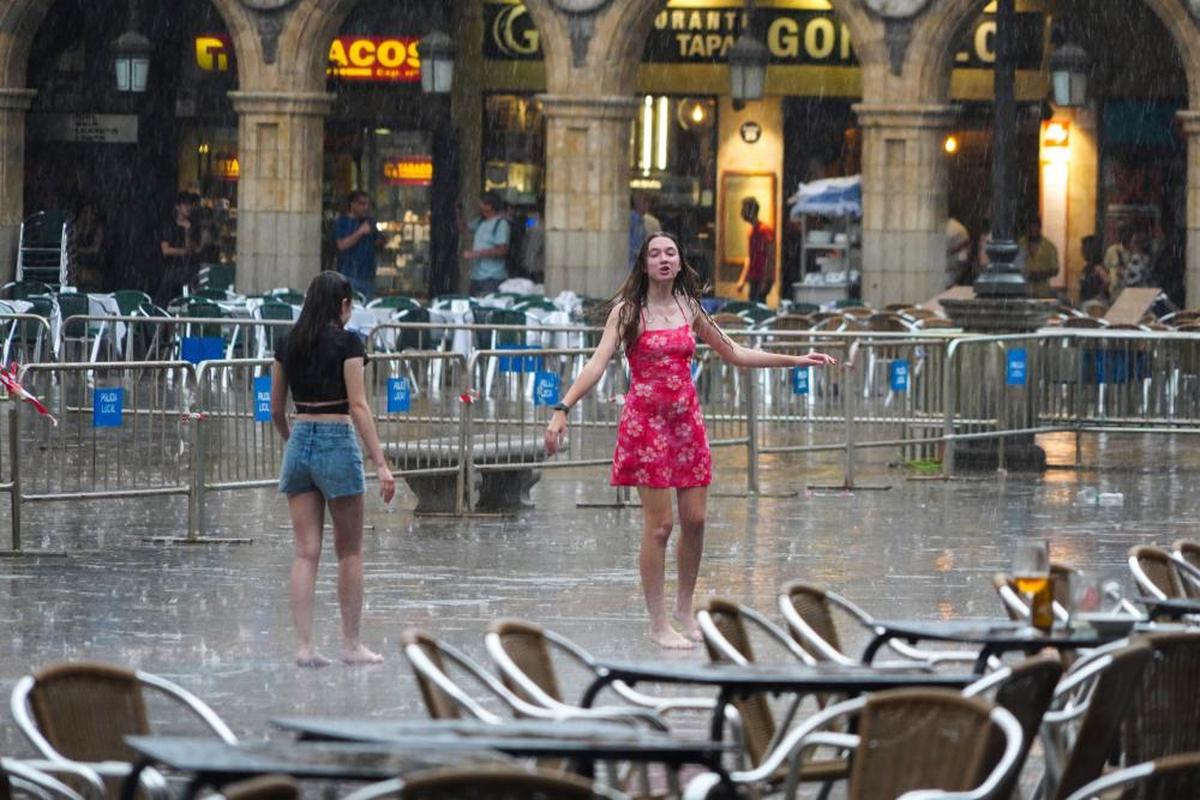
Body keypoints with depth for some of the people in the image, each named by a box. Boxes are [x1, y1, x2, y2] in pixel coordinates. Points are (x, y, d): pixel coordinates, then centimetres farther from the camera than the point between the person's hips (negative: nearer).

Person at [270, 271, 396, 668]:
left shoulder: (288, 344, 7)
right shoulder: (346, 342, -8)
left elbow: (276, 409, 13)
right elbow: (358, 407, -13)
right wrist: (381, 463, -13)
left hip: (299, 444, 5)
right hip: (337, 442, -4)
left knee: (306, 553, 4)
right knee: (350, 552, 8)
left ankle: (304, 646, -2)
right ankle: (351, 644, 12)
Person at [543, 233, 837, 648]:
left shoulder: (689, 309, 8)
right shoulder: (627, 311, -6)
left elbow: (734, 353, 18)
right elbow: (597, 364, -16)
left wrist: (797, 360, 17)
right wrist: (562, 409, -29)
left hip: (686, 419, 5)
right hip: (646, 420, -5)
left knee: (695, 520, 4)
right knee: (659, 524, -6)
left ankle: (684, 606, 24)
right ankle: (658, 623, 3)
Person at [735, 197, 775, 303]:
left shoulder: (766, 230, -12)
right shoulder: (752, 230, 15)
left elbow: (770, 258, -16)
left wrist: (766, 281, -20)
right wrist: (742, 280, 20)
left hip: (763, 278, -9)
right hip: (754, 278, 9)